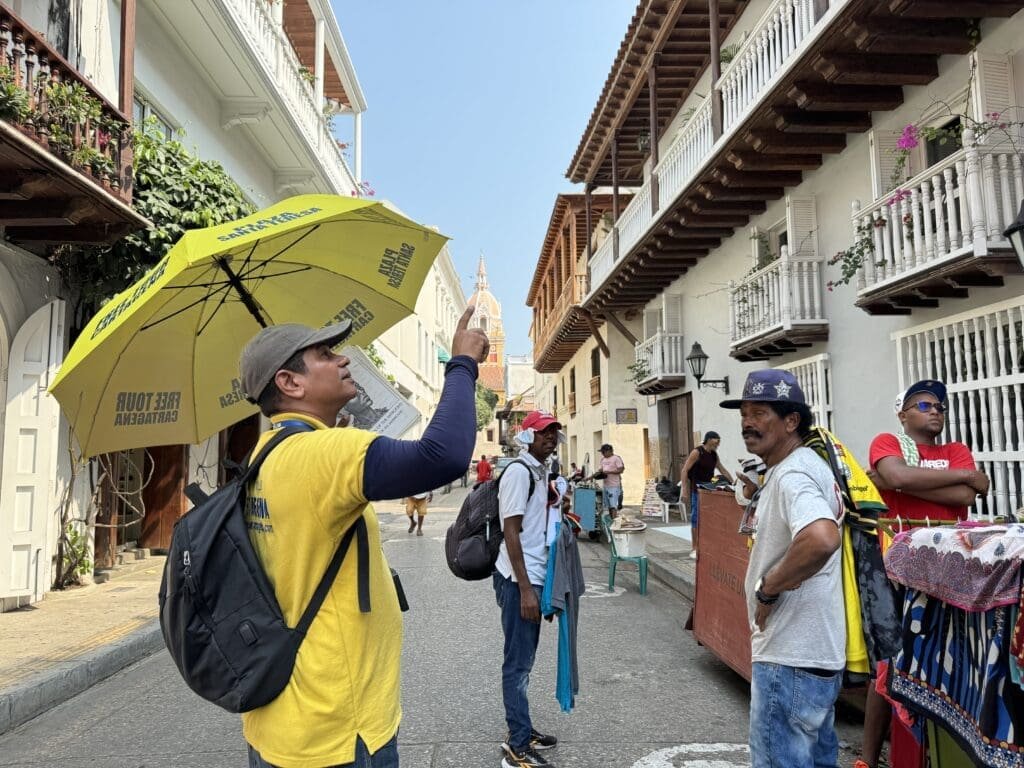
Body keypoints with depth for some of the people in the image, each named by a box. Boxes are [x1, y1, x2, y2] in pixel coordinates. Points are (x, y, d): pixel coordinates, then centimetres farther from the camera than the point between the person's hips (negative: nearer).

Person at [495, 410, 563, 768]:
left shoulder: (542, 471, 13)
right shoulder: (519, 472, -14)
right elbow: (511, 532, -18)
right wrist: (525, 589, -20)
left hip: (535, 575, 9)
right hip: (519, 579, -9)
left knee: (524, 660, 17)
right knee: (518, 663, -1)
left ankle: (521, 731, 29)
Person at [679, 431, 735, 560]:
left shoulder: (714, 454, 11)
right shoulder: (697, 452, -10)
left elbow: (722, 470, 22)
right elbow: (684, 471, -14)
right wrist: (684, 490, -20)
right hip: (696, 490, -7)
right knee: (696, 519, -4)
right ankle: (694, 549, 2)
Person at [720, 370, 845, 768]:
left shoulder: (791, 475, -21)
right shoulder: (807, 465, 12)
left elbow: (822, 540, -39)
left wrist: (767, 588, -25)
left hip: (790, 658, -11)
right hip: (818, 651, 11)